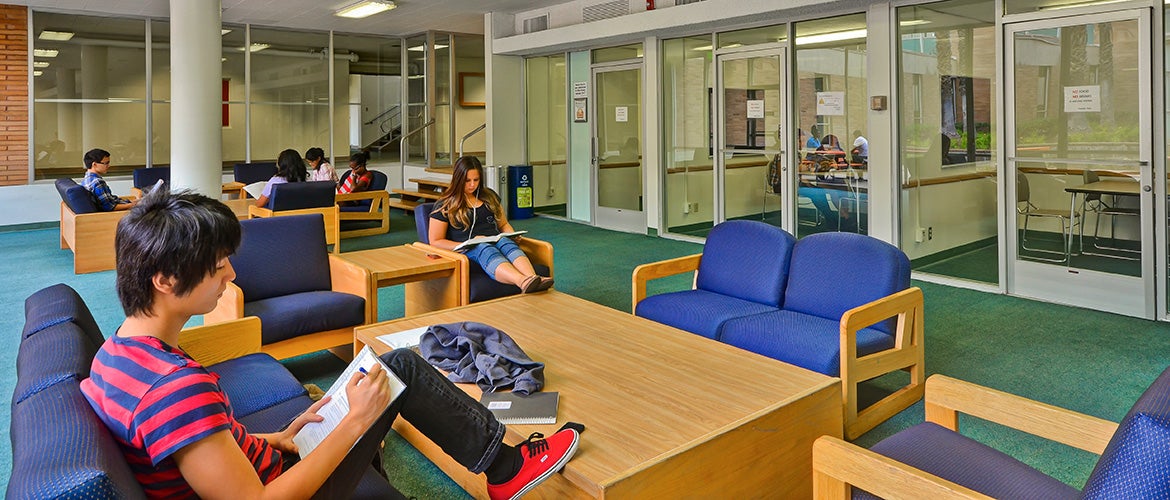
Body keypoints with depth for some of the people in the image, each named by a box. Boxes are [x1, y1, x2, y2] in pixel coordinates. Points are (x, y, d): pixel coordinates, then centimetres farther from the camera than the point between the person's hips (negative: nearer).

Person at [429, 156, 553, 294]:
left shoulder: (489, 196, 22)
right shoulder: (445, 205, 7)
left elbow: (503, 224, 32)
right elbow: (436, 241, 4)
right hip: (466, 251, -4)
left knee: (508, 244, -34)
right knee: (488, 251, -39)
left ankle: (533, 278, -64)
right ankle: (524, 282, -69)